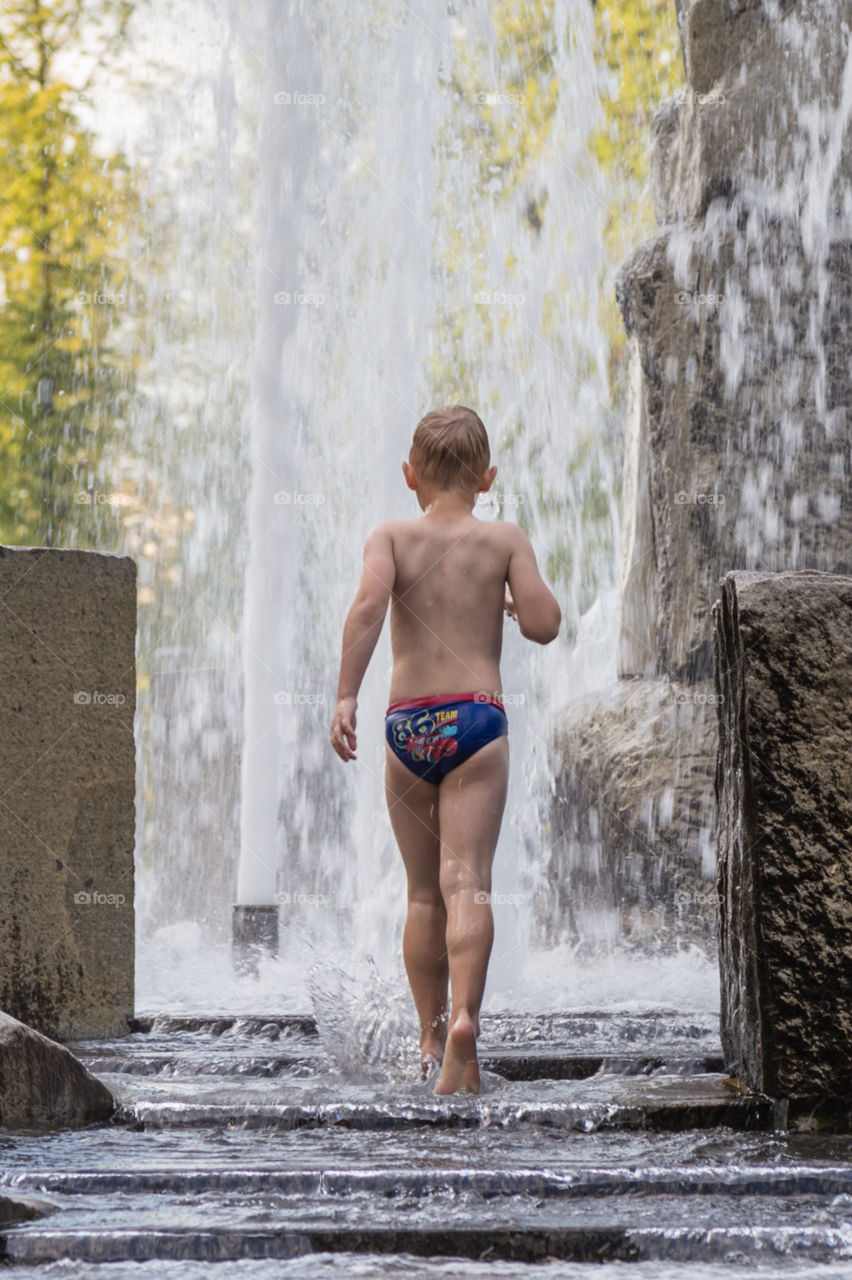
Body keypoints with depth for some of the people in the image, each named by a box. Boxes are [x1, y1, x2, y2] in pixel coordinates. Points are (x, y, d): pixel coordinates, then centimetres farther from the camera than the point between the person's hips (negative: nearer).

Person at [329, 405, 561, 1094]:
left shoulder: (391, 536, 4)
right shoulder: (505, 538, 4)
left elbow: (369, 602, -14)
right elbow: (544, 625, -2)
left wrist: (346, 696, -16)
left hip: (408, 723, 2)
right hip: (476, 717, -2)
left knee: (423, 892, 13)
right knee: (467, 881, -9)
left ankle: (432, 1038, 17)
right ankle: (463, 1018, -30)